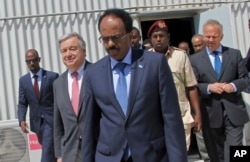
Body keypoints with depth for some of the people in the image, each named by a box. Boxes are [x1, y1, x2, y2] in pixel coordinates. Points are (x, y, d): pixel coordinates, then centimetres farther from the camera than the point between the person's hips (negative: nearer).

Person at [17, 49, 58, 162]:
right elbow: (22, 103, 4)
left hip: (51, 120, -4)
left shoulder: (52, 76, -5)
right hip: (37, 122, 4)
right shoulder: (23, 80, 6)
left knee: (47, 152, -11)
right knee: (49, 151, 18)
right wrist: (22, 120, -12)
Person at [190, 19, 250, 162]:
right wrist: (209, 87, -17)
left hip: (233, 111, 0)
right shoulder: (195, 59, 4)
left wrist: (234, 85, -14)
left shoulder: (235, 54, 7)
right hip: (211, 113, 1)